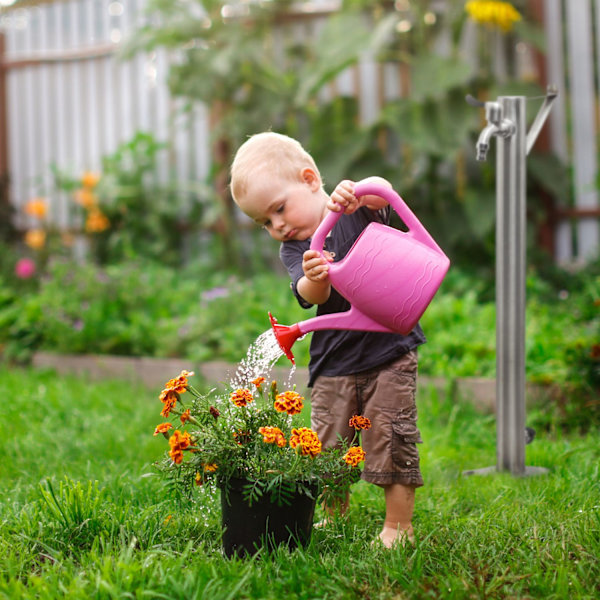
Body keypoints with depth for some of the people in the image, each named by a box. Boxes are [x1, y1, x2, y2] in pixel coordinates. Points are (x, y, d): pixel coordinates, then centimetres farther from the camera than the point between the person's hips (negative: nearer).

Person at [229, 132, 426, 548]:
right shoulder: (293, 251, 3)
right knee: (328, 446, 4)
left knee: (392, 439, -6)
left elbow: (383, 192, -22)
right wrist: (314, 279, -38)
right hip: (333, 363, 3)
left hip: (390, 347, -3)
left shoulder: (357, 210, 0)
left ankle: (399, 525, 5)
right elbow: (310, 296, -15)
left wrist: (357, 191, -43)